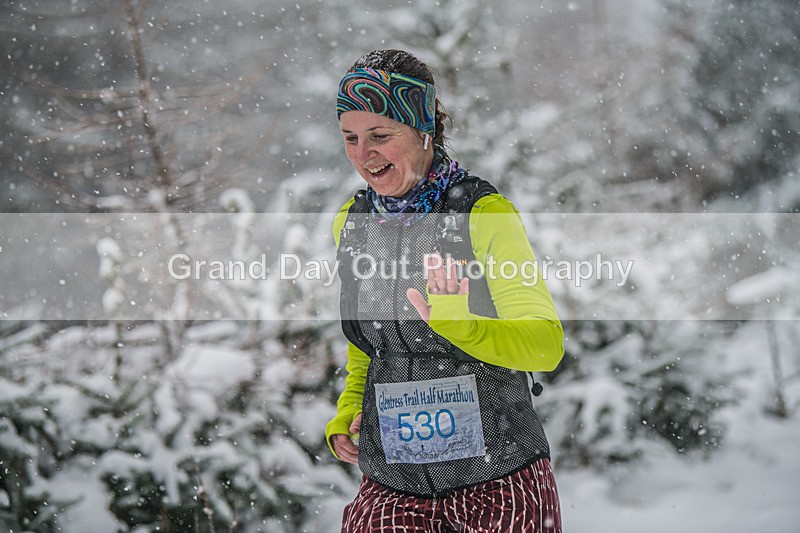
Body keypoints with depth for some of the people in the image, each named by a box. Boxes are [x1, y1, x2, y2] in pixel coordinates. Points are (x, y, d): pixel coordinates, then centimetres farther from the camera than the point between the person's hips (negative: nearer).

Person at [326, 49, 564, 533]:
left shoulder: (484, 213, -11)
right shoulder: (351, 222, 6)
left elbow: (548, 343, -22)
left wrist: (459, 324, -39)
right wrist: (347, 412, 5)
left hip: (498, 480, -4)